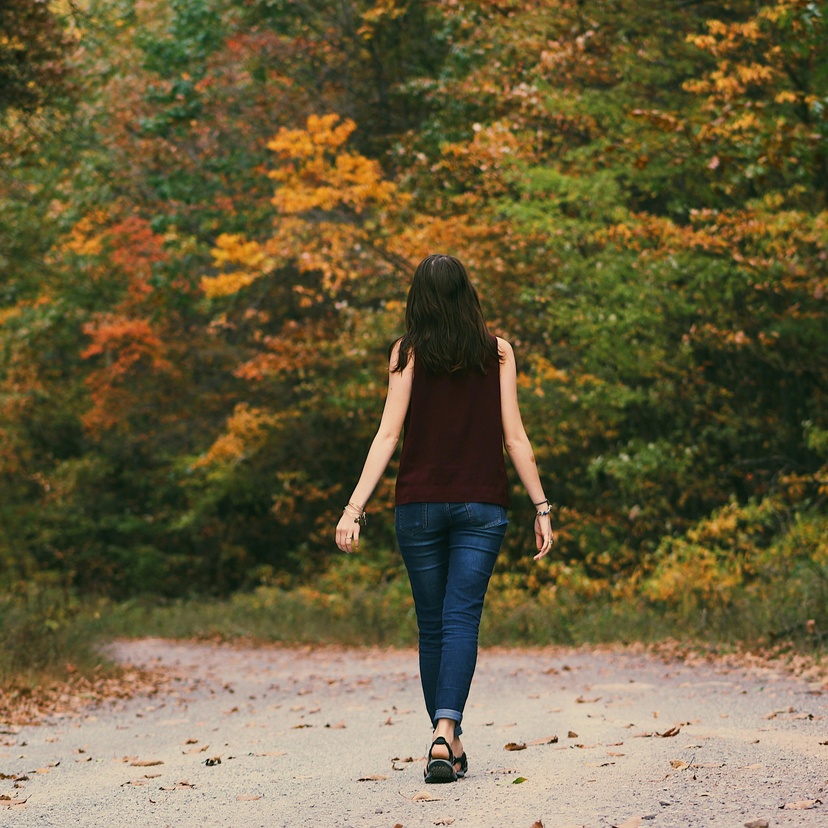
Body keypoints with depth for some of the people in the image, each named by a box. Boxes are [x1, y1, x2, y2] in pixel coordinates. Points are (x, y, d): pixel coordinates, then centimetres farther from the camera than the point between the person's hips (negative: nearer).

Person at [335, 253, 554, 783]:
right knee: (461, 620, -6)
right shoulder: (498, 352, 2)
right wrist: (541, 507, 4)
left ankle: (447, 737, 16)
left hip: (419, 505, 0)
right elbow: (514, 437, -1)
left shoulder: (408, 353, 0)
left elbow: (389, 435, -7)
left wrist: (355, 507, -8)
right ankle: (446, 730, -26)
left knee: (432, 626, 11)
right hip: (482, 505, 0)